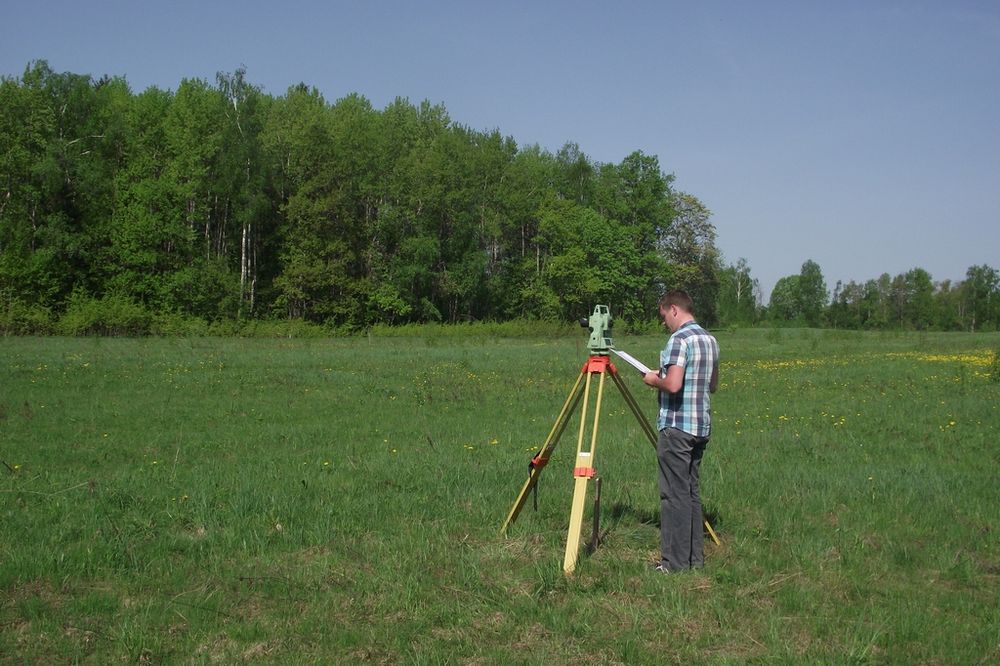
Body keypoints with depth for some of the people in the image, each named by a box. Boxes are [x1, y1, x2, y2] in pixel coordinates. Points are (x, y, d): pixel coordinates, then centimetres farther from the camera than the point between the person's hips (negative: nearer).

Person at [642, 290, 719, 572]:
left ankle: (675, 562, 0)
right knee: (692, 491, 14)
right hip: (702, 426, 9)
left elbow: (673, 385, -25)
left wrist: (654, 380, -5)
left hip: (677, 427, -9)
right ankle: (695, 557, 19)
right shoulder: (710, 340, 13)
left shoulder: (679, 340, -14)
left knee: (674, 494, -4)